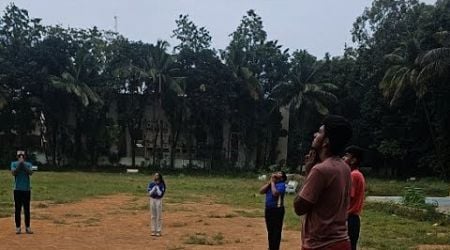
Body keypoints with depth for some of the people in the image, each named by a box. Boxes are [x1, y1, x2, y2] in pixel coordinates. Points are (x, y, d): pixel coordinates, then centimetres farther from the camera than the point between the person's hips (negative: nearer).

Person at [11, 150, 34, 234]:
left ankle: (27, 227, 9)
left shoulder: (28, 164, 7)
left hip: (27, 189, 1)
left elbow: (30, 173, -11)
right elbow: (13, 173, -12)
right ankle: (18, 227, 7)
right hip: (17, 189, -1)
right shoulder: (14, 163, 5)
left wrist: (23, 164, -15)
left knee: (27, 209, 4)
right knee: (17, 209, 1)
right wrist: (19, 164, -16)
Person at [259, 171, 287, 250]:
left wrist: (273, 182, -12)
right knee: (270, 231, 16)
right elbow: (261, 191, 3)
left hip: (277, 210, -8)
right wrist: (270, 182, -2)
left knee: (276, 231, -4)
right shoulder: (270, 183, 14)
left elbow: (275, 193, -26)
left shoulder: (282, 184, -9)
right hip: (268, 209, 8)